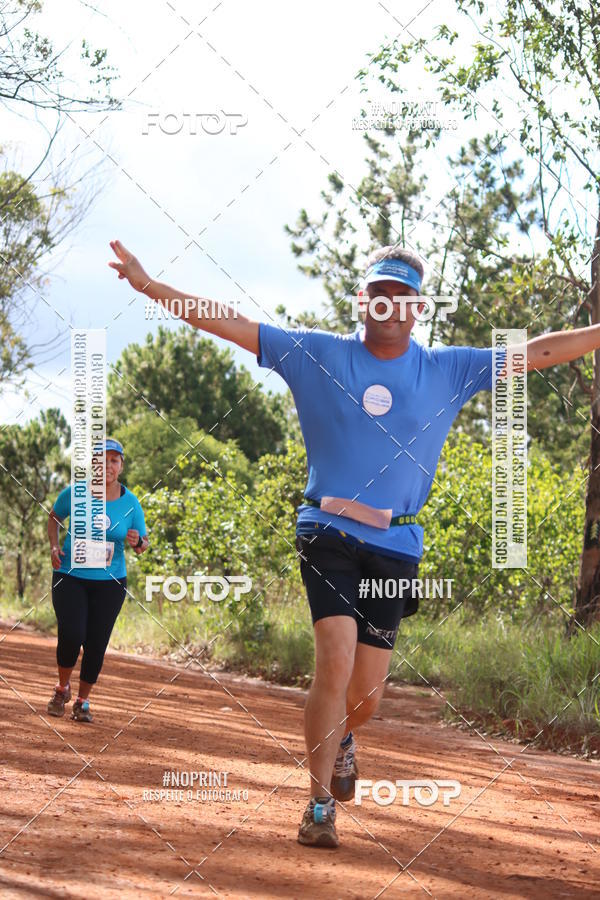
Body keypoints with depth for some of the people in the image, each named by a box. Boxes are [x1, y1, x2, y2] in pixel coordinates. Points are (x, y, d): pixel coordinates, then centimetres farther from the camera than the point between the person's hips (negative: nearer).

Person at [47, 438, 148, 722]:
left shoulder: (130, 503, -3)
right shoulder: (74, 493, -6)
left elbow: (143, 545, 7)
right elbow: (54, 517, 13)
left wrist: (138, 542, -17)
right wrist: (54, 546, -3)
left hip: (110, 582, 2)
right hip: (70, 577, -1)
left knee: (97, 644, 0)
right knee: (71, 635, -15)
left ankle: (83, 701, 20)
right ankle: (63, 687, 14)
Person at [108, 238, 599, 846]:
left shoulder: (448, 370, 7)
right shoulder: (317, 355, 3)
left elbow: (538, 353, 9)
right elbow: (226, 323, 0)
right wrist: (148, 286, -6)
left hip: (396, 547, 2)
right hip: (328, 536, -2)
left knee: (367, 693, 2)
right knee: (336, 662, -19)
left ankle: (341, 738, 39)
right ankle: (319, 807, -8)